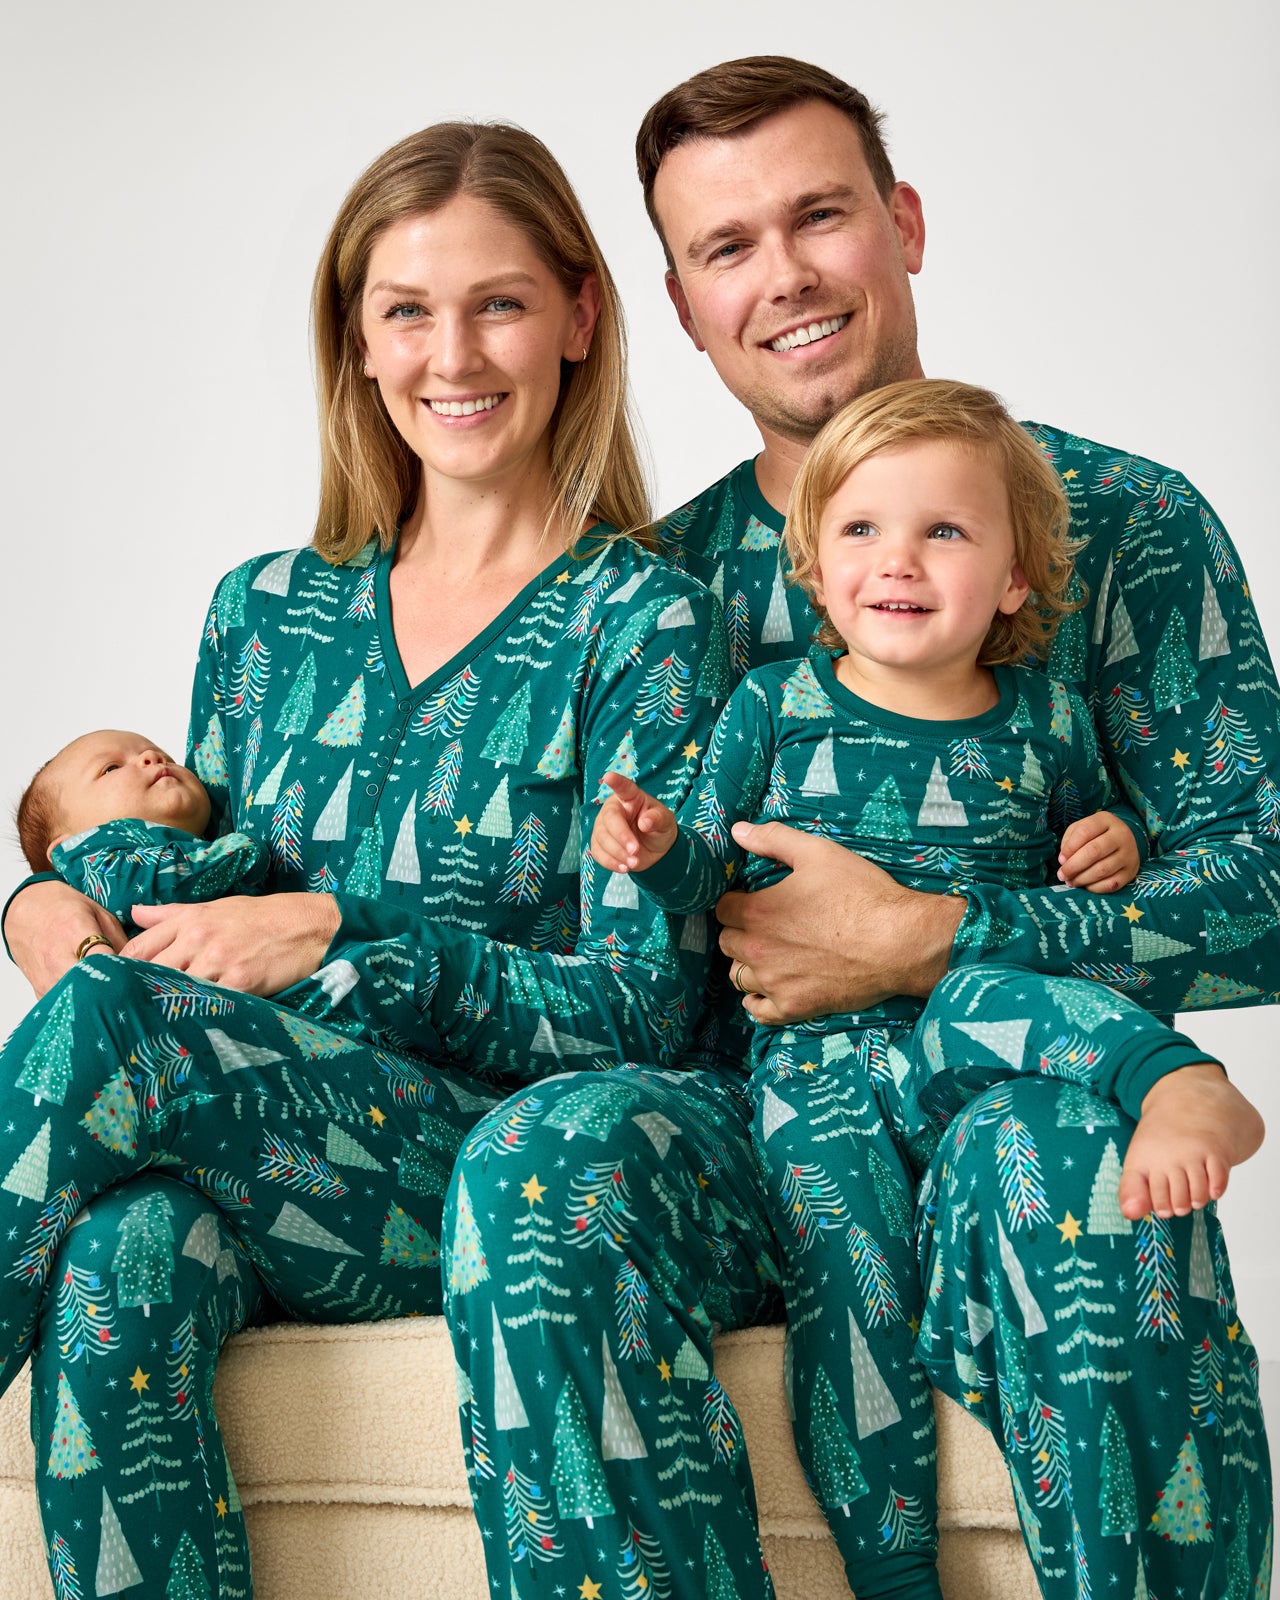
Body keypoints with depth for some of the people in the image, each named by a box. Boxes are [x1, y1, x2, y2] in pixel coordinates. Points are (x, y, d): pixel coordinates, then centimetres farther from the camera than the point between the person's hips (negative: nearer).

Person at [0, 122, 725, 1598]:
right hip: (254, 1150, 4)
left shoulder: (643, 622, 0)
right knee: (121, 1256, -34)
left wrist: (341, 941, -16)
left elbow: (637, 1011, -5)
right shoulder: (266, 612, 15)